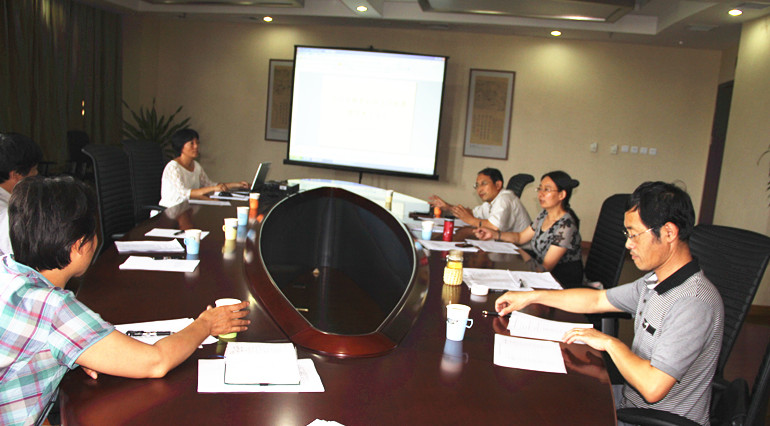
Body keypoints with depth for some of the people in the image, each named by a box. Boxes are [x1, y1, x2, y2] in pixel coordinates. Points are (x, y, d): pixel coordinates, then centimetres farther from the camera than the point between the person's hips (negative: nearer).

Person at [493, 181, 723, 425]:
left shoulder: (694, 302, -29)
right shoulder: (655, 282, 1)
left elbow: (652, 387, -34)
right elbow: (597, 299, 13)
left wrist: (610, 343, -18)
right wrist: (531, 297, 13)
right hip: (631, 397, 8)